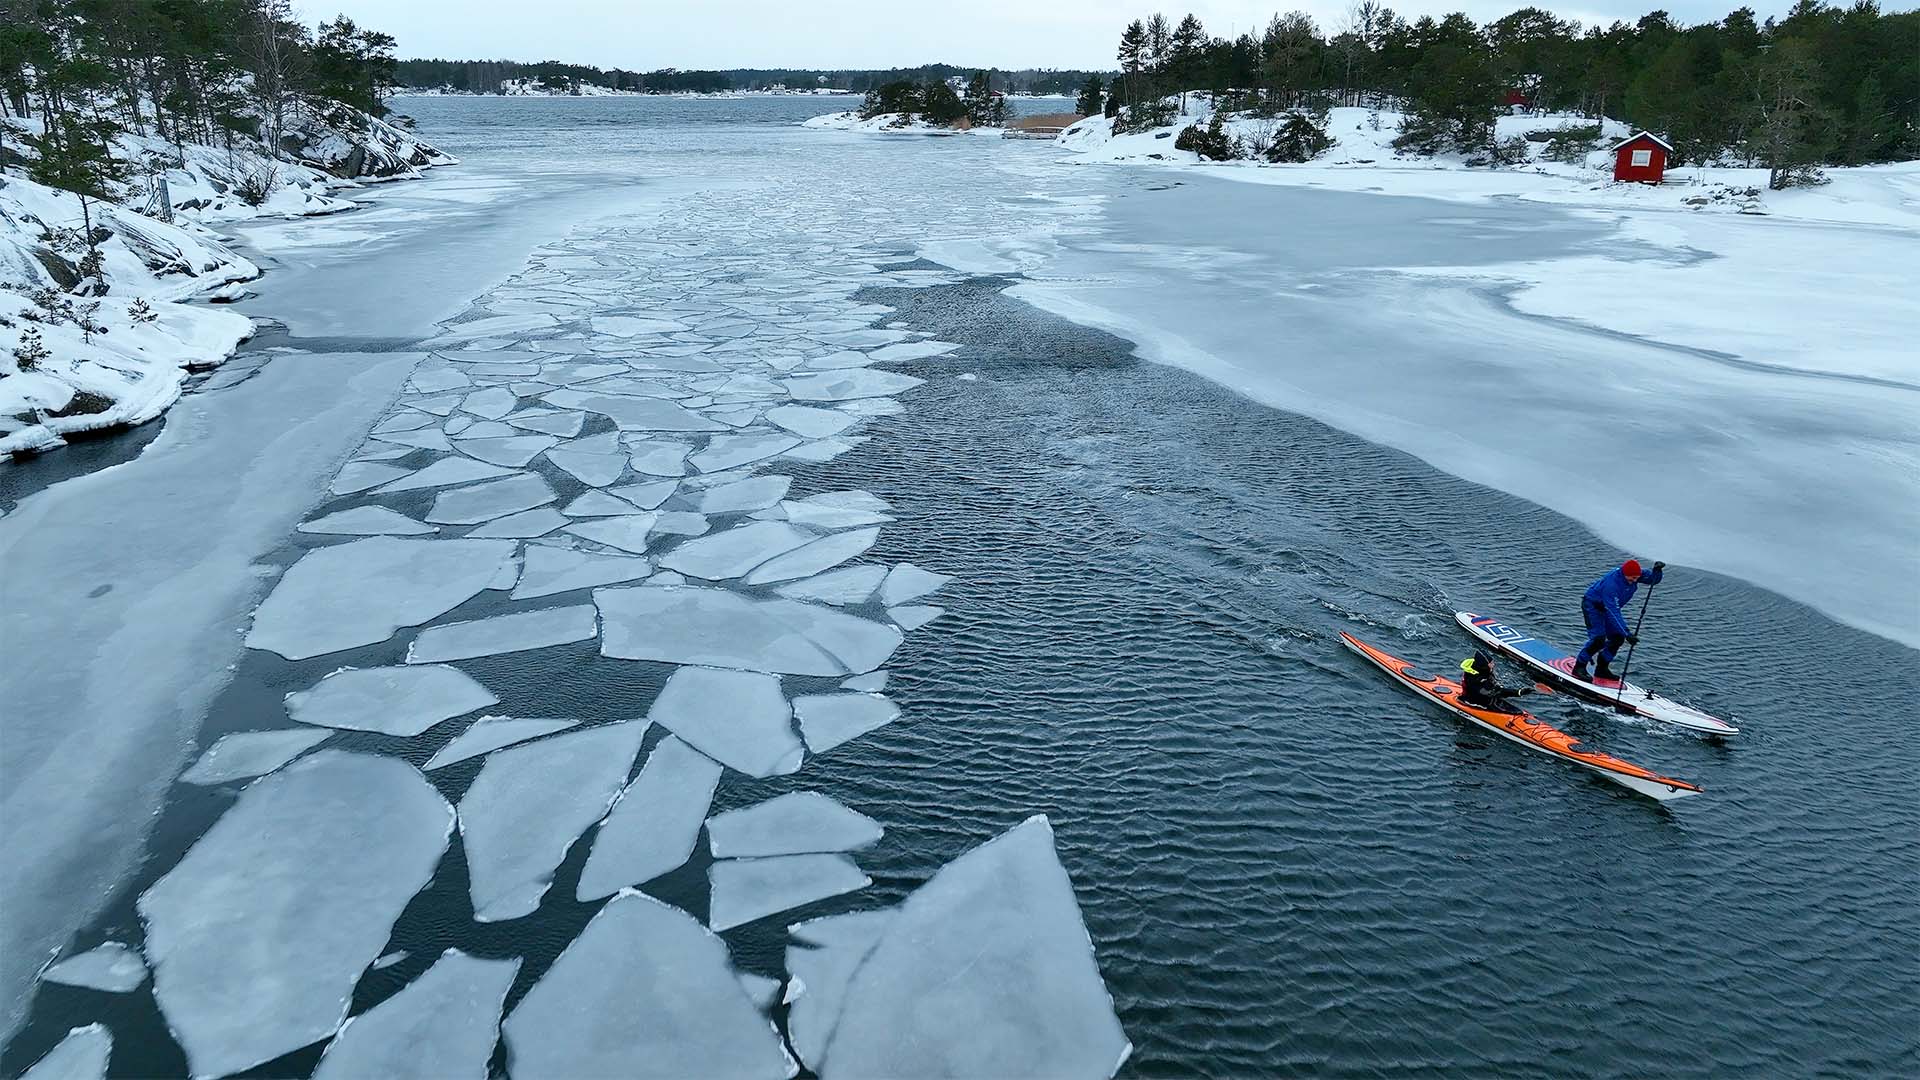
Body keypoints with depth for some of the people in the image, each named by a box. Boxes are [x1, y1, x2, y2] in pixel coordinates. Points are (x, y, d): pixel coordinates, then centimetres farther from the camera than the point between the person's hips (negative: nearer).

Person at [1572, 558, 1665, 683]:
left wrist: (1657, 571, -26)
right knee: (1598, 638, -21)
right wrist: (1627, 633, -44)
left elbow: (1653, 580, -1)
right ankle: (1579, 667, -11)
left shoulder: (1633, 575, -16)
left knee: (1618, 638, 0)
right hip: (1592, 605, -8)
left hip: (1610, 606, 8)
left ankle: (1602, 669, 11)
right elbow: (1613, 612, -40)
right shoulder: (1611, 584, -38)